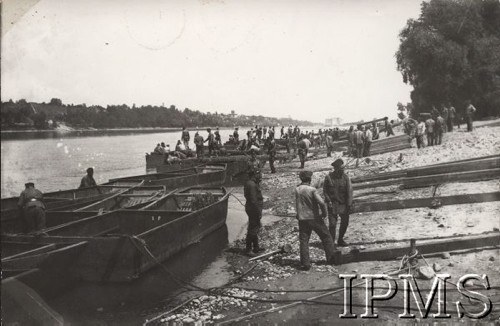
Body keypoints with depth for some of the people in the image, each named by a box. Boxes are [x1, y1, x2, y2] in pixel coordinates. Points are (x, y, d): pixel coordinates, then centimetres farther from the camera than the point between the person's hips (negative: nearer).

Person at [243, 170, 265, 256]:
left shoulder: (253, 184, 11)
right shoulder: (252, 185, -22)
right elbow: (253, 201, -24)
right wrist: (259, 213, -21)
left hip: (253, 209, 11)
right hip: (253, 210, -11)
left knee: (255, 228, 19)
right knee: (252, 230, -2)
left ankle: (256, 247, 31)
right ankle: (248, 249, 7)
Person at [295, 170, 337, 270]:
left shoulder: (297, 189, -2)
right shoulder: (312, 190, -14)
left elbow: (297, 205, 6)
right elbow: (321, 202, -23)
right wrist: (324, 213, -8)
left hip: (302, 219, 3)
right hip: (314, 218, -3)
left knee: (304, 241, 8)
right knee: (326, 237, 15)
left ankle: (305, 264, 6)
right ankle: (331, 257, 22)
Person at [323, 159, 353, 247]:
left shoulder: (346, 177, -6)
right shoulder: (328, 177, -7)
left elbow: (349, 191, -7)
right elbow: (325, 191, 1)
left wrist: (349, 205, -12)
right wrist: (328, 201, -10)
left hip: (343, 204, 2)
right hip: (332, 204, -2)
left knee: (345, 223, 9)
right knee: (332, 224, -4)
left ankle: (340, 240, 30)